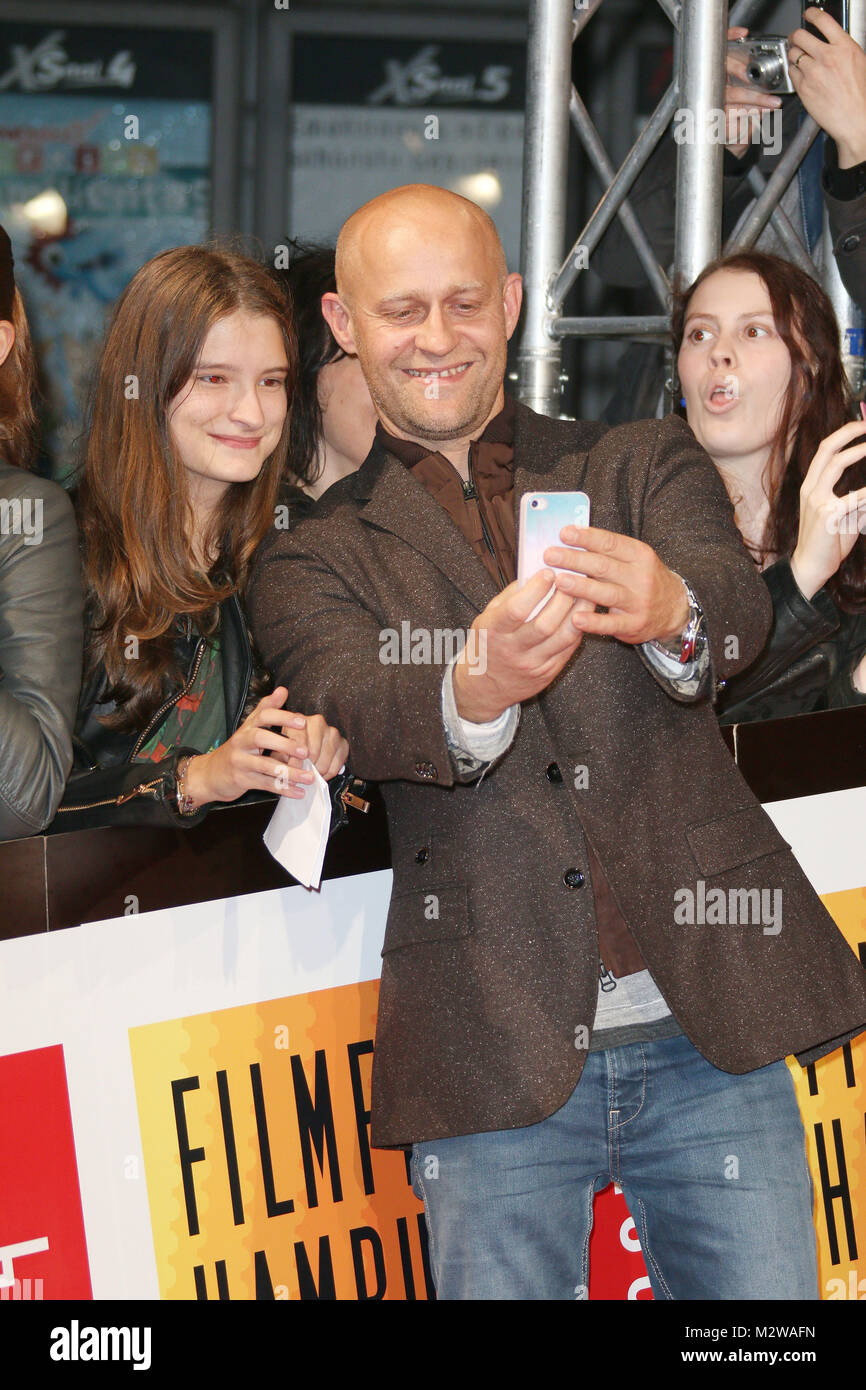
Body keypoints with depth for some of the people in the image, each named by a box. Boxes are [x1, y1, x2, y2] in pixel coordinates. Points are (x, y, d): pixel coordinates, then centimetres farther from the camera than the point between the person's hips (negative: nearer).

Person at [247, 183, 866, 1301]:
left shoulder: (645, 468, 13)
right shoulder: (311, 560, 10)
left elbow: (739, 609, -8)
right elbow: (356, 712, -10)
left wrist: (669, 609, -33)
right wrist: (475, 691, -34)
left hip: (709, 1032, 1)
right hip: (493, 1060, -1)